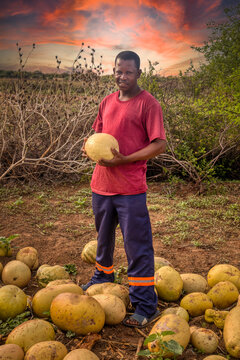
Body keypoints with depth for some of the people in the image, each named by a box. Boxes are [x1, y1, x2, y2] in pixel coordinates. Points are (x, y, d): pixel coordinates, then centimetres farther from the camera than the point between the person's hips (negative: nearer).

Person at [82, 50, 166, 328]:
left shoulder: (148, 103, -7)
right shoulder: (107, 102, 12)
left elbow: (160, 144, -11)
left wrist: (124, 160, -20)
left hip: (130, 189, -6)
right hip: (101, 184, 7)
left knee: (137, 246, -1)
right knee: (103, 237, 23)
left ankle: (145, 306, 10)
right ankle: (103, 278, 47)